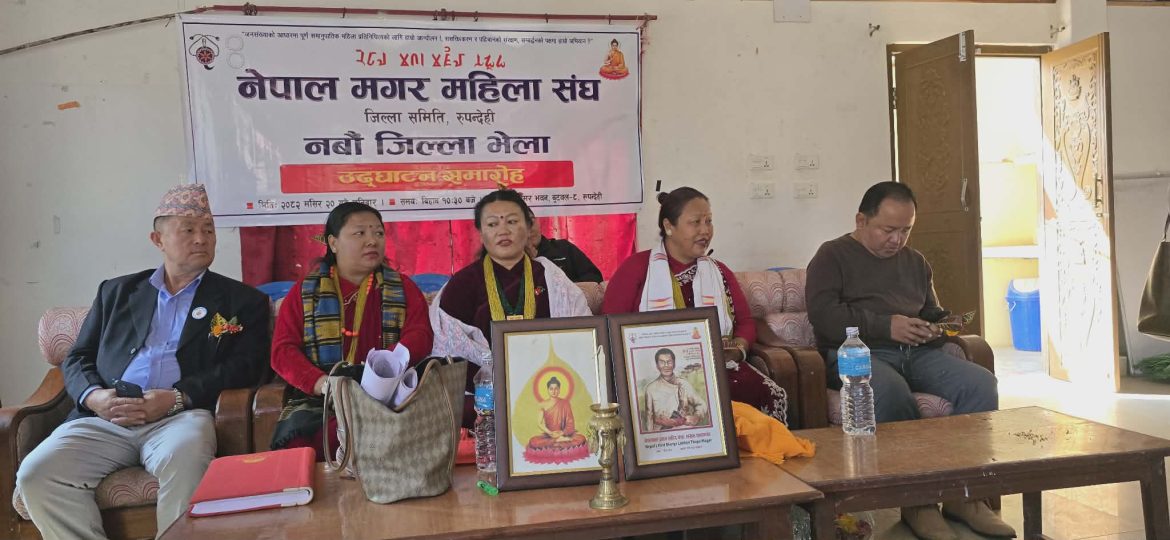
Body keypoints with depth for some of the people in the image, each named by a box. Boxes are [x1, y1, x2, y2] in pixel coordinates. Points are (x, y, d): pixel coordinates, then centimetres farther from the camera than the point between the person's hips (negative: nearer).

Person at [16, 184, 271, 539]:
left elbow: (245, 367, 1)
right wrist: (93, 396, -3)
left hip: (181, 417, -3)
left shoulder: (242, 301, 14)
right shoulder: (116, 291, 24)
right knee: (36, 473, -23)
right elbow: (77, 359, 20)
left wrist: (178, 397, -13)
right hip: (105, 419, 3)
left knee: (184, 463, -37)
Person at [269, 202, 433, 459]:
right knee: (293, 437, -30)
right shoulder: (304, 291, 14)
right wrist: (321, 383, -15)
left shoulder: (403, 289, 15)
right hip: (315, 402, 1)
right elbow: (283, 350, 5)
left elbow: (419, 335, 1)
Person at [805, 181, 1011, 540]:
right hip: (857, 352, -6)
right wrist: (886, 325, -16)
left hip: (917, 352, 6)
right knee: (889, 389, -39)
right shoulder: (832, 256, 7)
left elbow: (933, 313, 34)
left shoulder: (915, 262, 27)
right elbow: (822, 314, -9)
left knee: (981, 383, -20)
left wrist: (935, 329, 8)